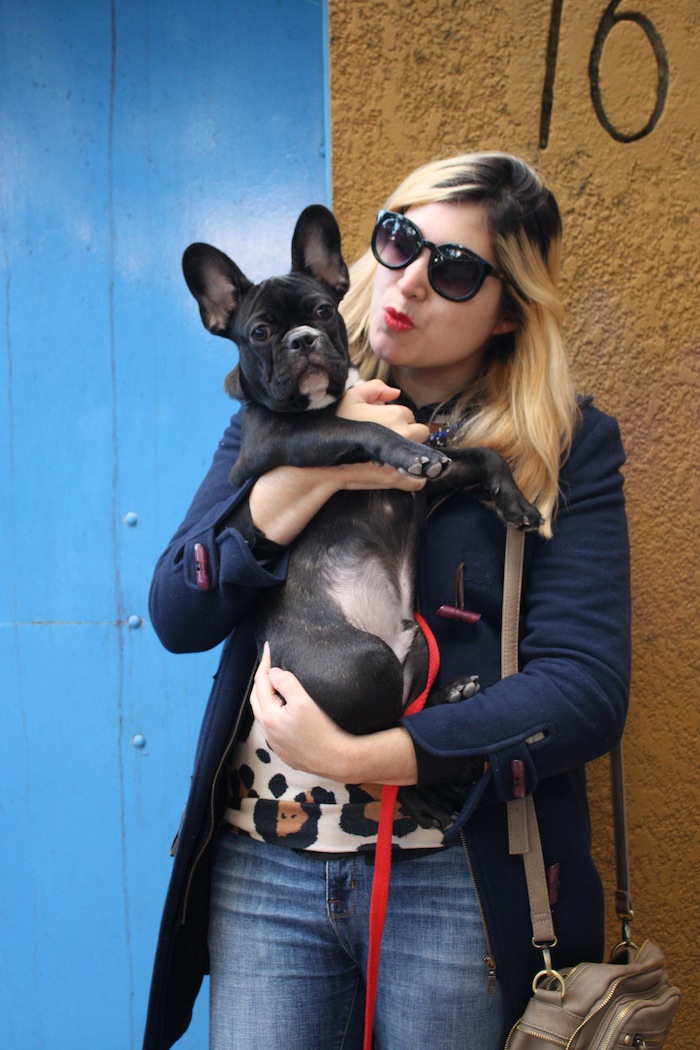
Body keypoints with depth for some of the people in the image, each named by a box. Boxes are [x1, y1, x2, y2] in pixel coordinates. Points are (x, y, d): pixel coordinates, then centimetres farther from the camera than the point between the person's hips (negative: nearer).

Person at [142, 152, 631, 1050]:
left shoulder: (567, 447, -4)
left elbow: (587, 688, -12)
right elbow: (176, 616, -2)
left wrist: (358, 758, -19)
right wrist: (309, 471, -16)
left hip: (457, 884, -2)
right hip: (262, 869, 2)